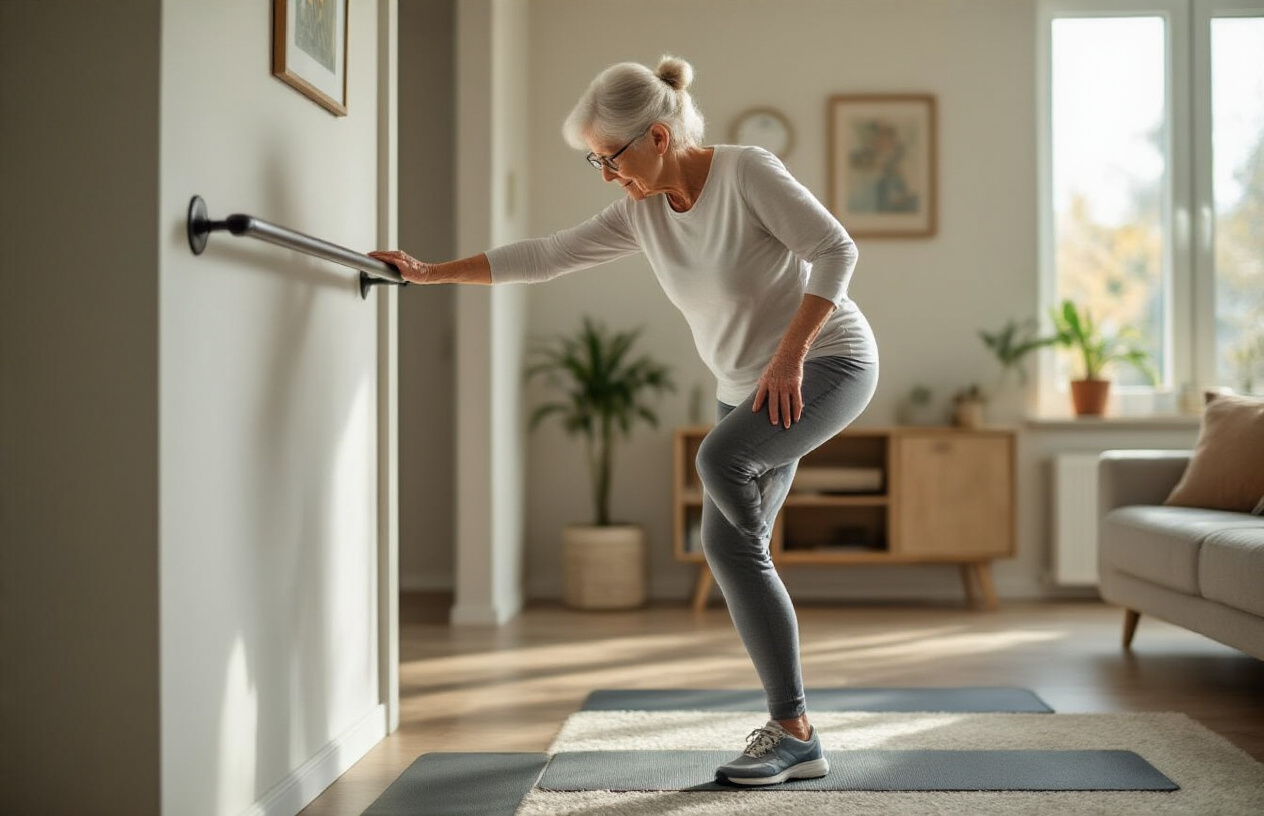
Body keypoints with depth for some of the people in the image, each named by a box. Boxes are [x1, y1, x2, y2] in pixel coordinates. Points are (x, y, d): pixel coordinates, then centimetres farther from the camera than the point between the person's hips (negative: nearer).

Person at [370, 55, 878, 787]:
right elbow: (546, 257, 5)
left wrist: (790, 355, -25)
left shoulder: (747, 172, -19)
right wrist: (432, 273, 5)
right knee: (726, 546, -5)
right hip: (749, 388, 8)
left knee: (720, 458, -34)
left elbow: (836, 250, -20)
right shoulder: (640, 212, 0)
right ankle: (792, 729, 3)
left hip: (831, 361, -7)